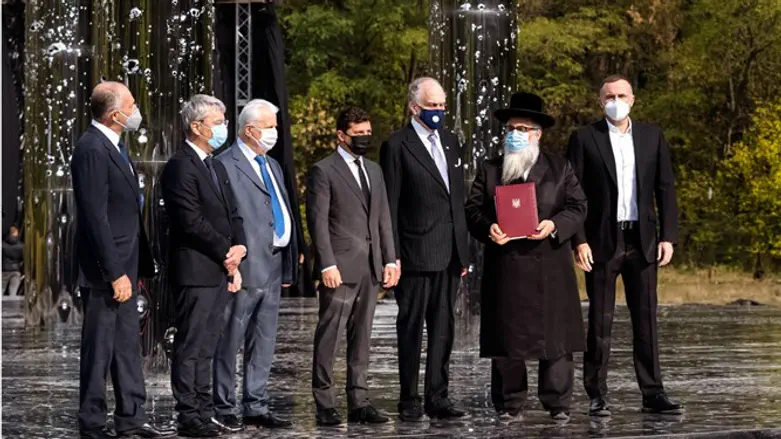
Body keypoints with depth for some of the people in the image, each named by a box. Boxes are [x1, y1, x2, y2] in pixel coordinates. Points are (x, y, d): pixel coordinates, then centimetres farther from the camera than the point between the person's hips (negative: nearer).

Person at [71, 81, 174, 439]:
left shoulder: (114, 146, 13)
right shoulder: (92, 150, -18)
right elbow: (96, 218, -22)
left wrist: (139, 265, 15)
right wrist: (115, 273, -22)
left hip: (124, 267, 10)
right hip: (105, 272, -10)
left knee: (127, 345, 13)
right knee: (99, 349, -1)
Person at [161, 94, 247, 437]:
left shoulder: (216, 166, 19)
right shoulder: (180, 167, -11)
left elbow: (232, 215, 19)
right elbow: (192, 221, -17)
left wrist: (239, 249, 0)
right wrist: (227, 252, -11)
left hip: (220, 271, 9)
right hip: (195, 271, -9)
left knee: (206, 346, 11)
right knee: (191, 346, -5)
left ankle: (202, 411, 16)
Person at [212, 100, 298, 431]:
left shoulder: (272, 166, 19)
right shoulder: (226, 165, -9)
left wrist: (288, 266, 16)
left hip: (272, 269, 8)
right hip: (244, 268, -8)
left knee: (263, 344, 11)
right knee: (229, 342, 0)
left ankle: (256, 407, 17)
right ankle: (223, 408, 7)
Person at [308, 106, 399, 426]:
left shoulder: (374, 171, 18)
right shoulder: (324, 171, -3)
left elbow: (383, 219, 18)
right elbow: (318, 221, -8)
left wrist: (390, 260, 9)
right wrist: (327, 265, -15)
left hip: (370, 268, 7)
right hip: (340, 267, -6)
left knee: (361, 337, 8)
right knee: (329, 335, -4)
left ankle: (359, 402, 11)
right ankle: (325, 405, -1)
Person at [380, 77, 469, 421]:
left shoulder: (450, 142, 14)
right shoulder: (398, 146, -5)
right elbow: (390, 206, -7)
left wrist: (463, 249, 14)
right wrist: (392, 256, -11)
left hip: (449, 252, 6)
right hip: (416, 252, -6)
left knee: (443, 328, 8)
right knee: (411, 328, 1)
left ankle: (437, 396, 14)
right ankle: (409, 400, 6)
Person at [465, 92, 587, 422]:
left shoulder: (559, 168, 10)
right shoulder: (489, 170, 13)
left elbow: (577, 207, 5)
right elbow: (473, 209, 8)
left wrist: (555, 225, -14)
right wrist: (488, 228, -13)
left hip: (549, 264, -1)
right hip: (505, 267, 1)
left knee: (556, 334, -1)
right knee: (506, 336, 1)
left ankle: (558, 403, 5)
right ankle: (509, 404, 9)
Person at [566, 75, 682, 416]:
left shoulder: (651, 136, 9)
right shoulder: (585, 139, 0)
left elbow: (665, 188, 9)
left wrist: (668, 237, 1)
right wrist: (579, 241, -10)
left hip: (642, 241, 3)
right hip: (601, 242, -3)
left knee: (646, 319, 4)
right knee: (600, 321, 1)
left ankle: (652, 394, 7)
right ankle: (597, 396, 5)